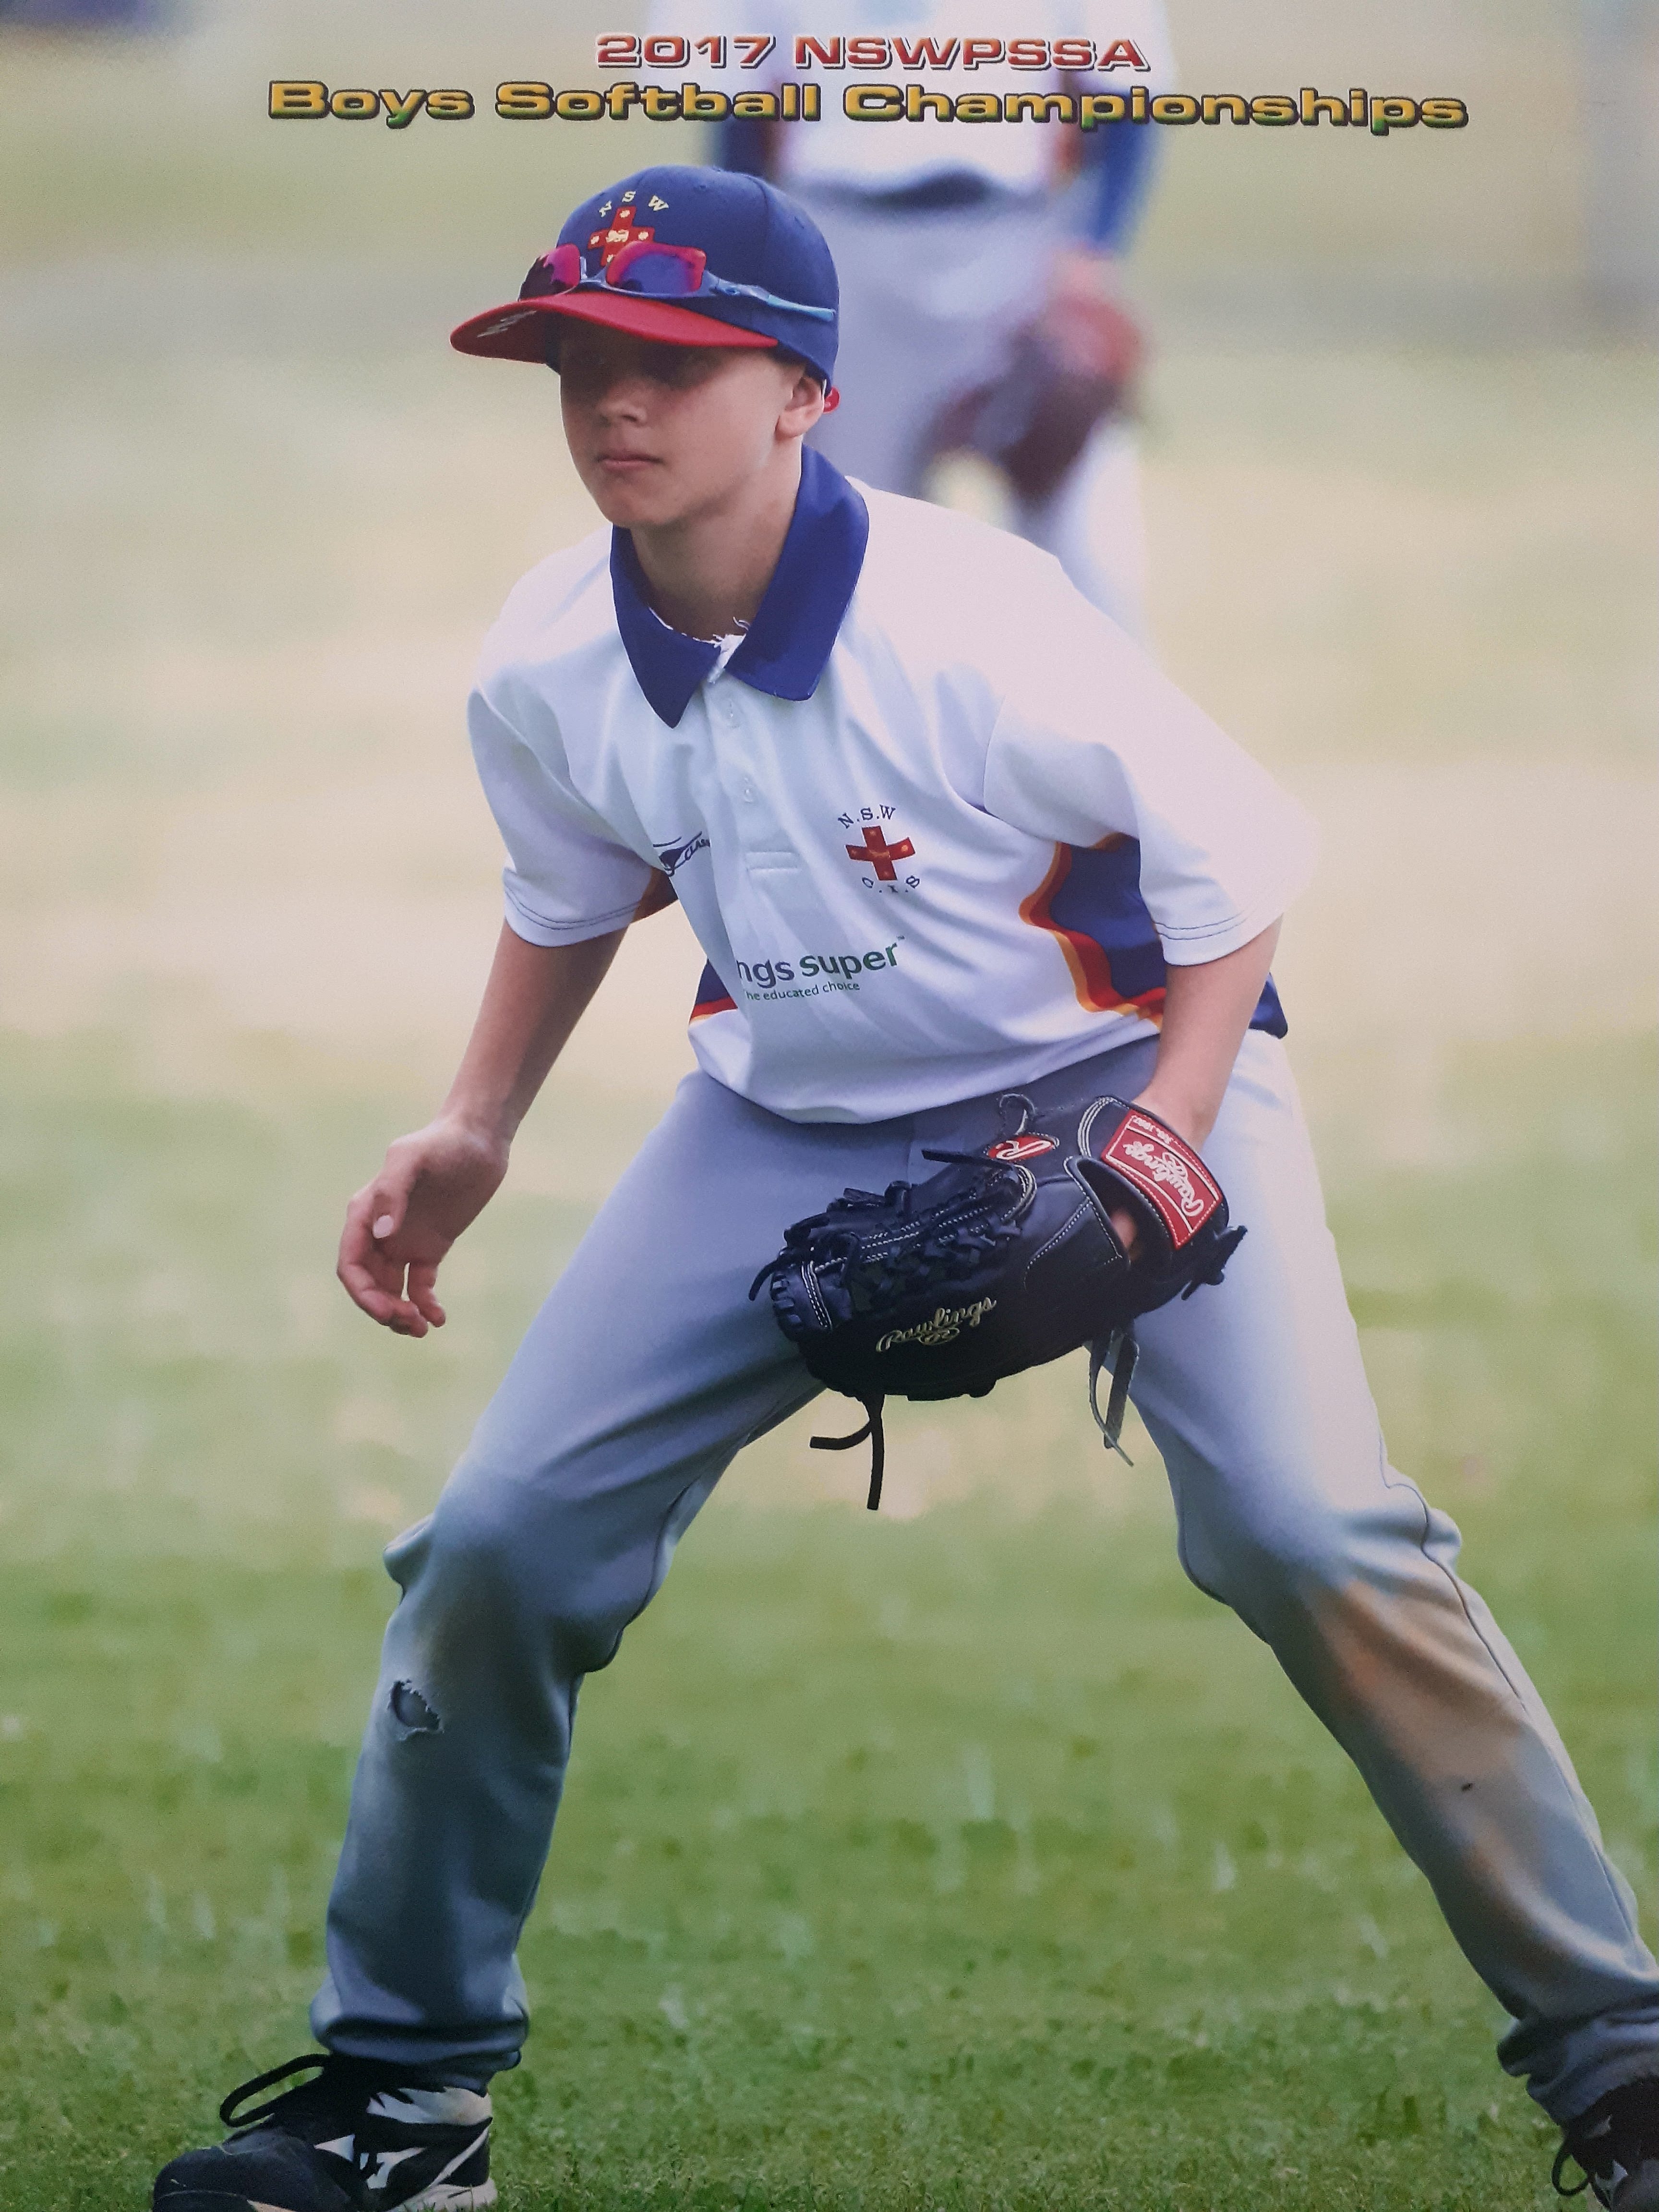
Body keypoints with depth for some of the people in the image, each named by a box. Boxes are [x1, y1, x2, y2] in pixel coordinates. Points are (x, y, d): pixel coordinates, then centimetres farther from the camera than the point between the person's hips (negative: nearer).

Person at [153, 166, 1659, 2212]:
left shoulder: (968, 631, -28)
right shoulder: (548, 671, -11)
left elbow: (1234, 855, -17)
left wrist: (1160, 1158, -25)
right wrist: (475, 1129, 3)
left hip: (1120, 1066, -5)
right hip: (791, 1121, 5)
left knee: (1310, 1538, -23)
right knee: (498, 1545, -5)